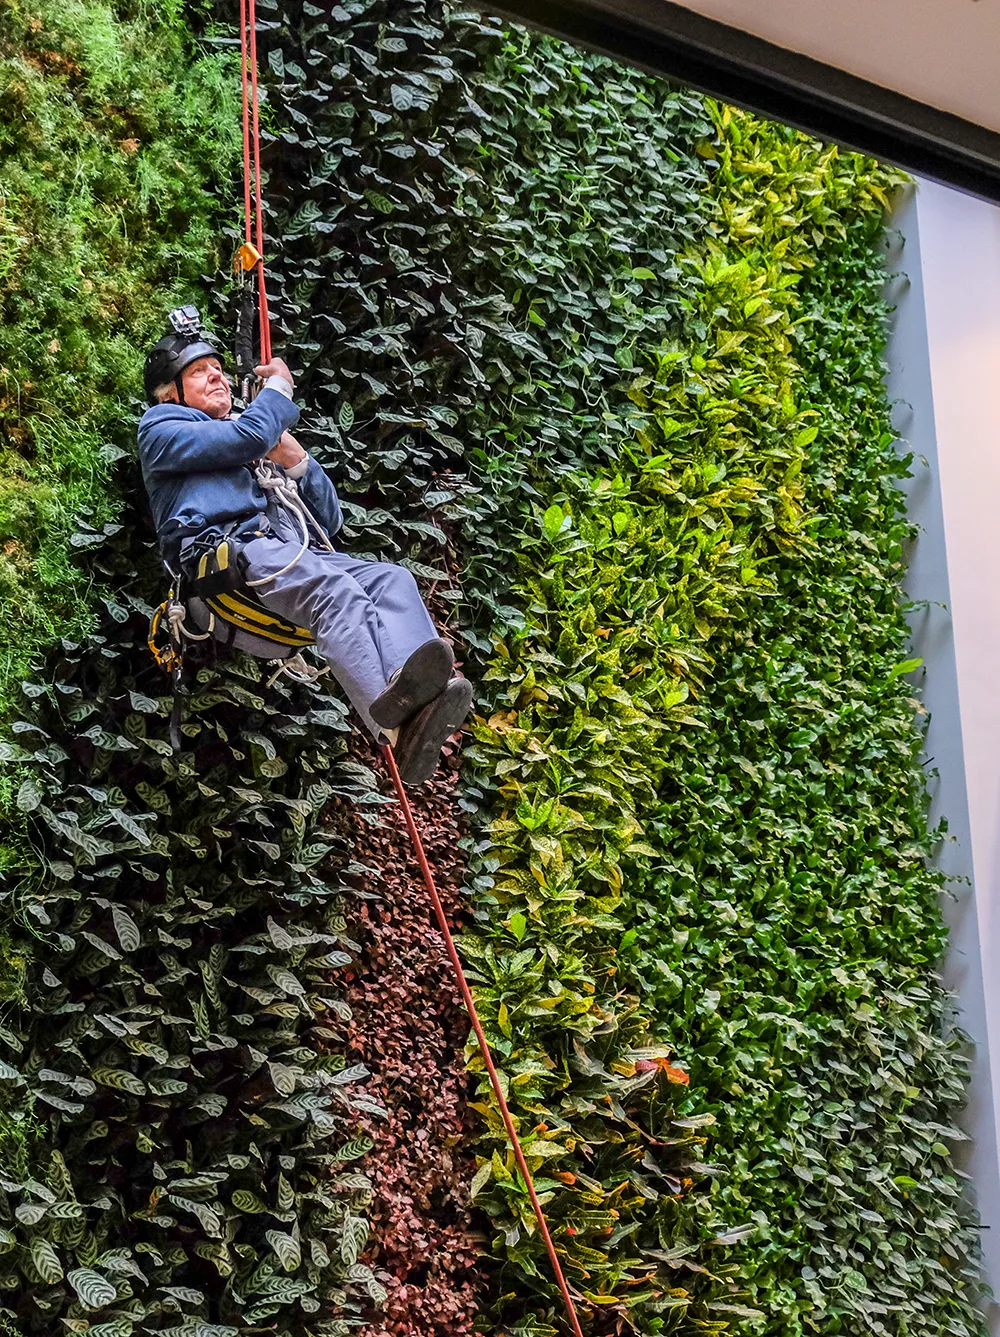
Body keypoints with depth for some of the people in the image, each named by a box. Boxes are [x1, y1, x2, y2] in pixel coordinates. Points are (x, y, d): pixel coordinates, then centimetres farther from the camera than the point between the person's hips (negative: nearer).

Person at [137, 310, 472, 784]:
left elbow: (329, 522, 32)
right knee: (334, 588, -36)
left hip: (298, 551, 6)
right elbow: (248, 437, 2)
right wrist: (278, 387, 20)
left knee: (392, 578, -25)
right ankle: (391, 715, -62)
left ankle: (419, 701, -53)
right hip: (228, 548, -6)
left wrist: (296, 461, 16)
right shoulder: (160, 428, 22)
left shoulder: (271, 447, 41)